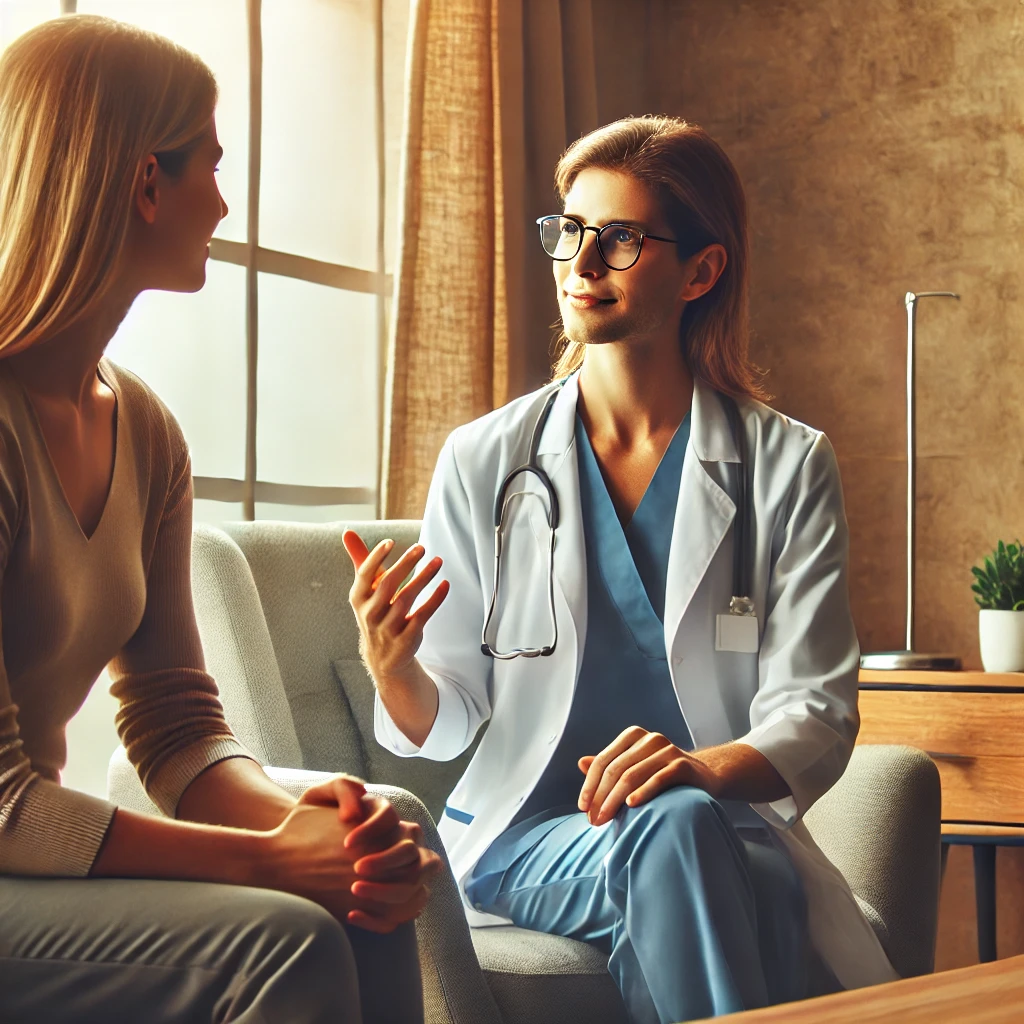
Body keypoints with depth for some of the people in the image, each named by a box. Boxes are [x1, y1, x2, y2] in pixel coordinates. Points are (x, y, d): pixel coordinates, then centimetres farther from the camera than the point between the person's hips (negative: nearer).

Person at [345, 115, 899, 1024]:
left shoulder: (789, 468, 4)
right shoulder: (484, 463, 5)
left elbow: (817, 715, -3)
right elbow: (447, 719, 6)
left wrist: (707, 767, -25)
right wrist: (392, 669, -18)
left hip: (731, 828, 0)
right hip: (528, 838, 0)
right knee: (671, 832, -34)